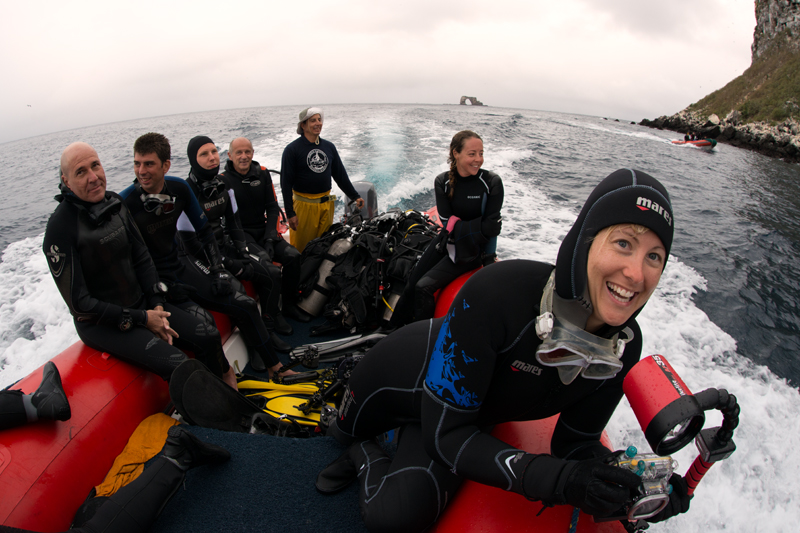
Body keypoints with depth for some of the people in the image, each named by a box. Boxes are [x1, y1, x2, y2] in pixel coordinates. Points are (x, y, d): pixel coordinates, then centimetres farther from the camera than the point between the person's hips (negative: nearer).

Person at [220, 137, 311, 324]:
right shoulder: (223, 180, -5)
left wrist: (270, 238, -6)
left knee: (293, 256, -17)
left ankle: (289, 305, -1)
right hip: (241, 234, -4)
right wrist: (248, 244, -21)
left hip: (263, 230, 5)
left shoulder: (262, 173, 7)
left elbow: (273, 207, 7)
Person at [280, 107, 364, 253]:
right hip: (304, 206, -4)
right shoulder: (292, 149, -6)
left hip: (327, 204, 4)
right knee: (301, 247, 3)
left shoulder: (329, 147, 9)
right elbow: (286, 183, -7)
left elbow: (340, 175, 17)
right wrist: (290, 213, -12)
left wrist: (355, 196, 14)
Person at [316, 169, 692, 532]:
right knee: (341, 432, 19)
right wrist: (552, 479, -43)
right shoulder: (500, 290, -41)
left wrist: (634, 485, -28)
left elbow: (576, 444, -8)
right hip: (405, 376, -3)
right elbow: (445, 433, -34)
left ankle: (364, 455, 17)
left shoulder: (625, 348, -23)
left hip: (473, 410, 3)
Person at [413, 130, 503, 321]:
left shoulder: (492, 182, -8)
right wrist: (477, 227, -13)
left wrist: (458, 225, -13)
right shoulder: (443, 182, -1)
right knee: (422, 288, -12)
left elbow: (490, 228, -11)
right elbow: (447, 223, -7)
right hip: (457, 253, 2)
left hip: (484, 253, -2)